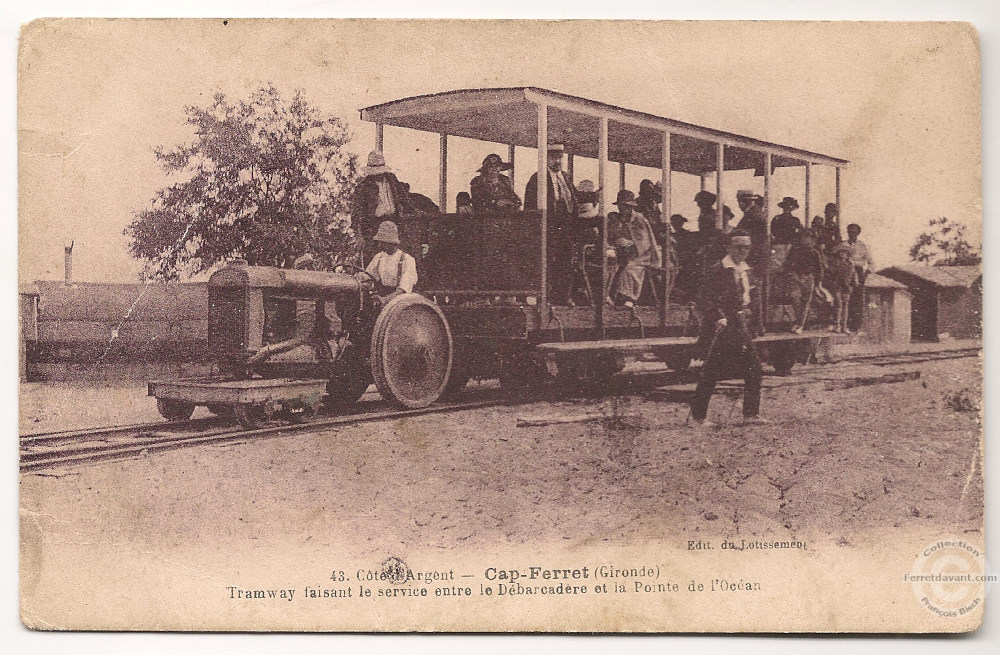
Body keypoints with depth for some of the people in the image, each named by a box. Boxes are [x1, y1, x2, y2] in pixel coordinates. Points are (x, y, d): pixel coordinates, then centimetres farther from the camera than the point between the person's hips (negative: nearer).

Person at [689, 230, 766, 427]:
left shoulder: (748, 271, 14)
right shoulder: (716, 270, -9)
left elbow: (754, 300, 21)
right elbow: (705, 301, -12)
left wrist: (757, 325, 15)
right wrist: (719, 317, -23)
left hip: (742, 330, 7)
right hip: (721, 329, -7)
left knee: (755, 371, 3)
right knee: (711, 374, -2)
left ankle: (751, 414, 13)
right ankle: (698, 416, 9)